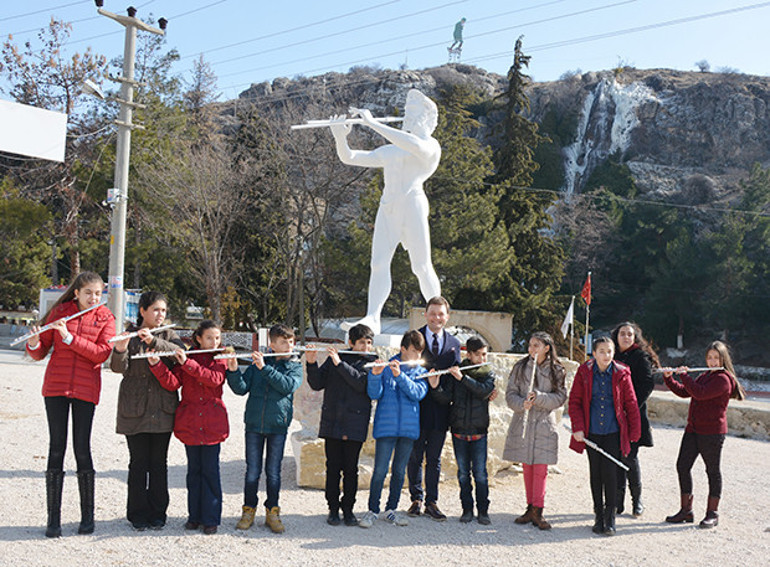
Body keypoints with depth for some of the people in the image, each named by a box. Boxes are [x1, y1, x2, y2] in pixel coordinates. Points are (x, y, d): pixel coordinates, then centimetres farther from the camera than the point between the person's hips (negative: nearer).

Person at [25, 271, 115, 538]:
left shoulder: (105, 318, 1)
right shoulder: (59, 312, 4)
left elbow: (102, 354, -12)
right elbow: (40, 353, 7)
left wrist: (69, 337, -19)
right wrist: (33, 343, -16)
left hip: (85, 390, -1)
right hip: (55, 386, 1)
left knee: (82, 449, -1)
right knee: (56, 448, 0)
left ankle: (87, 515, 14)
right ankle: (53, 519, 7)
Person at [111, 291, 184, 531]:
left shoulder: (169, 335, 8)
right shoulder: (129, 336, 3)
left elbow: (180, 352, -13)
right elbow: (119, 367, -10)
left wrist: (154, 341, -28)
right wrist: (120, 350, -32)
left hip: (162, 409, 2)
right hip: (135, 409, -1)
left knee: (159, 462, 6)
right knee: (138, 462, 1)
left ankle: (158, 513, 17)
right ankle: (138, 514, 13)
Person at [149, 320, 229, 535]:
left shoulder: (220, 360, 3)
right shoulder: (183, 357, 7)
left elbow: (214, 379, -17)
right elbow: (172, 383, -7)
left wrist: (188, 363, -23)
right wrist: (157, 364, -22)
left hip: (212, 424, -1)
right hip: (190, 423, 2)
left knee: (210, 471, -1)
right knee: (194, 469, 8)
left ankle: (211, 519, 8)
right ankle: (194, 515, 19)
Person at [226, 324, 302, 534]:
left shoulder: (295, 368, 6)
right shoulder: (257, 363, 7)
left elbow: (287, 386, -15)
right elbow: (241, 388, 0)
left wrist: (264, 368, -20)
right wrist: (233, 371, -17)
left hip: (278, 424, 0)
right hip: (254, 423, 0)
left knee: (273, 471, 6)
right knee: (253, 470, 5)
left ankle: (272, 513, 16)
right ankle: (248, 511, 18)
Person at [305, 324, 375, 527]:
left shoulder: (371, 363, 5)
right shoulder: (334, 358, 10)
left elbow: (363, 383, -14)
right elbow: (317, 384, 4)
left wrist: (340, 364, -19)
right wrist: (312, 364, -12)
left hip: (355, 425, -1)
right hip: (332, 422, 1)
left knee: (350, 468, 3)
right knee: (333, 467, 3)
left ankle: (348, 509, 15)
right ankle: (333, 508, 14)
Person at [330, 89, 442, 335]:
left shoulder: (431, 146, 5)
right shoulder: (389, 151, 24)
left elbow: (413, 145, -20)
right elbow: (349, 158, 22)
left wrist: (373, 123, -19)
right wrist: (340, 138, 0)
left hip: (412, 206, -5)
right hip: (387, 209, 5)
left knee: (421, 266, -5)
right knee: (379, 263, -9)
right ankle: (372, 318, -16)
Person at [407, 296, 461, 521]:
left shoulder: (453, 344, 10)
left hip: (440, 409, 2)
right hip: (417, 407, -2)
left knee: (434, 459, 9)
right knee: (415, 457, 7)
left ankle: (432, 502, 17)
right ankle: (416, 499, 20)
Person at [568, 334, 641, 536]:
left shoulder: (621, 374, -3)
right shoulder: (584, 372, -2)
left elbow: (631, 404, 4)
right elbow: (574, 401, 2)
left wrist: (635, 432, 5)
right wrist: (578, 427, -6)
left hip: (613, 432, -1)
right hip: (592, 432, 1)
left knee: (609, 473, -5)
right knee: (595, 474, 9)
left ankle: (610, 517, 9)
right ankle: (598, 516, 21)